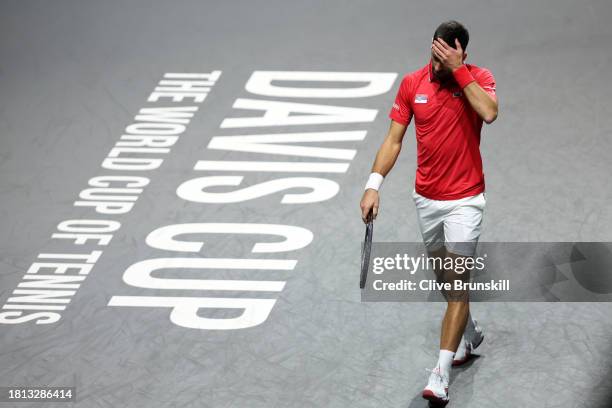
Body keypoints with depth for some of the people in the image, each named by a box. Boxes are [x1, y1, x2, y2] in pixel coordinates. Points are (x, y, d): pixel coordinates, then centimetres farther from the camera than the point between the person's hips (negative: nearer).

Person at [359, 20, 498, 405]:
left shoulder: (478, 78, -10)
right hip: (426, 197, 5)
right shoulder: (412, 84, -1)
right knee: (445, 278, 18)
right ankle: (470, 334, 44)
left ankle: (441, 375, -15)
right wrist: (374, 185, -9)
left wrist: (458, 70, -27)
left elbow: (489, 113, -32)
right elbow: (394, 139, 1)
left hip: (465, 199, -4)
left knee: (457, 282, -11)